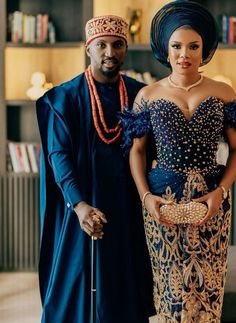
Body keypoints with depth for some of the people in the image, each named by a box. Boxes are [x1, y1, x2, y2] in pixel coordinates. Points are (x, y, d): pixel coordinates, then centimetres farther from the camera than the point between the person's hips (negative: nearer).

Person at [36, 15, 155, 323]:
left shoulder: (139, 94, 3)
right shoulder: (65, 98, -5)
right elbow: (58, 154, -11)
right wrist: (79, 204, -25)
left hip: (128, 206, 3)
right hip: (84, 205, -3)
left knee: (125, 284, 9)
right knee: (80, 283, 4)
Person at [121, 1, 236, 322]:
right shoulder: (148, 96, 0)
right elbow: (136, 151, 6)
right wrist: (145, 196, -7)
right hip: (163, 202, 0)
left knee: (207, 284, 7)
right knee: (170, 285, 7)